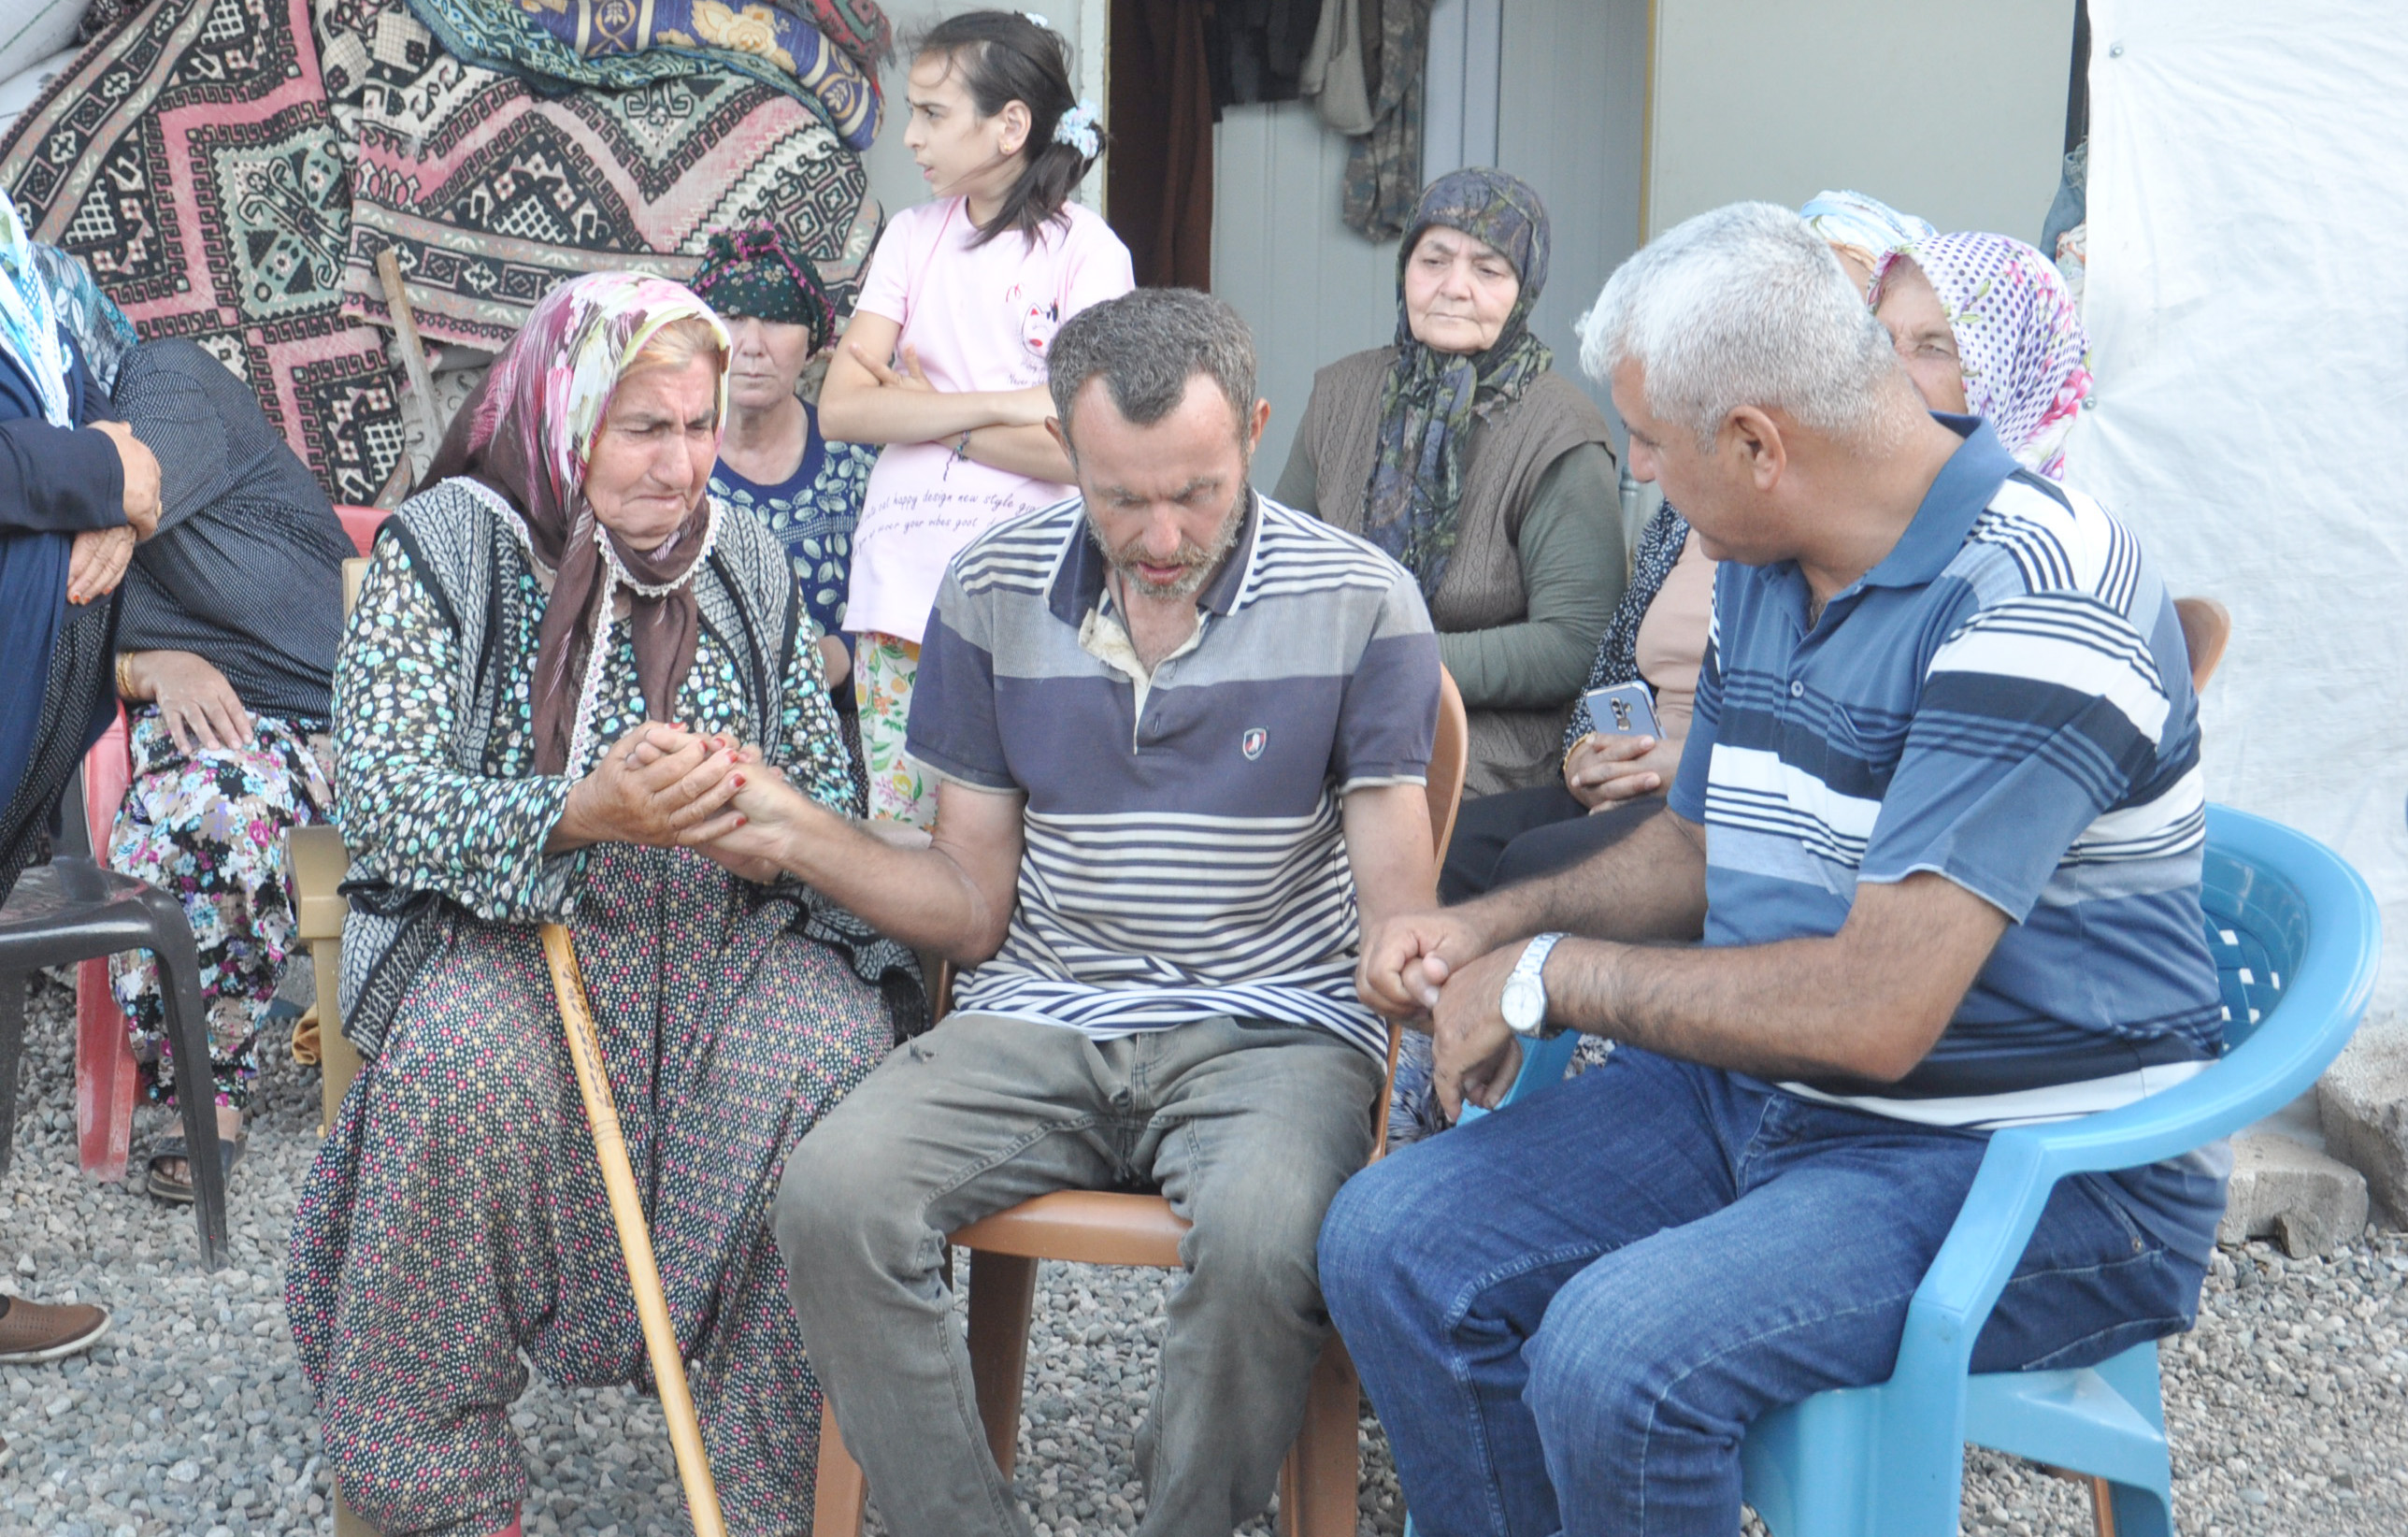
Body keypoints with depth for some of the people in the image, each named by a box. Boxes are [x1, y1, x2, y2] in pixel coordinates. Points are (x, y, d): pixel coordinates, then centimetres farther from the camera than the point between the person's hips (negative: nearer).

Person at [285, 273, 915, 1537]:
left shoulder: (746, 562, 11)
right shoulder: (443, 546, 0)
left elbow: (835, 797, 12)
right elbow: (379, 797, -10)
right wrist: (580, 815, -27)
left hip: (730, 926, 3)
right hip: (504, 925, -2)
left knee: (828, 1060, -28)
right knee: (462, 1065, -34)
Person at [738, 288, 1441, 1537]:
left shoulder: (1359, 604, -4)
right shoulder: (992, 591, 5)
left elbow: (1399, 918, -5)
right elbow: (972, 907, 8)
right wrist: (803, 838, -9)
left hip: (1269, 1027, -2)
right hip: (1037, 1023, 3)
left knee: (1262, 1241, -35)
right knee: (830, 1196, -25)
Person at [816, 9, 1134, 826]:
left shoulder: (1088, 252, -3)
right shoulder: (912, 236, 11)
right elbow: (840, 406, -2)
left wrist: (926, 411, -6)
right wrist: (1003, 405, -11)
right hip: (898, 583, 4)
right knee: (894, 839, 5)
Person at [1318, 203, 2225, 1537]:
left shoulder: (2034, 601, -22)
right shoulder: (1762, 566, 7)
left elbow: (1872, 1013, -28)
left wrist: (1551, 974, -16)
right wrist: (1486, 926, 5)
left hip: (2032, 1170, -8)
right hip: (1755, 1095, 9)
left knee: (1615, 1351, -30)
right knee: (1389, 1244, -5)